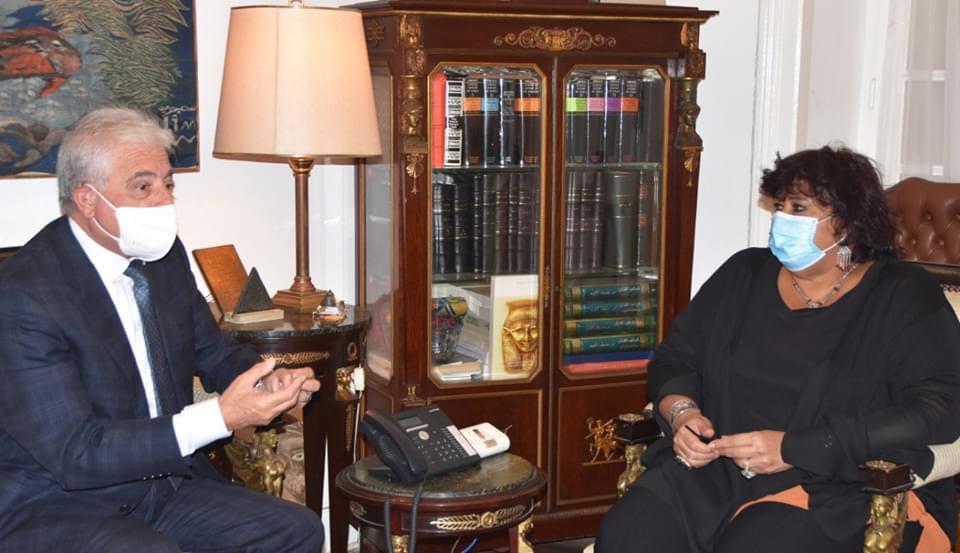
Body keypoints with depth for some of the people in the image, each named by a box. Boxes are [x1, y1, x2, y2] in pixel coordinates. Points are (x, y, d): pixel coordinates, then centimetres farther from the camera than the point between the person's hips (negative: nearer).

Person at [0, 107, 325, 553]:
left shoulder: (164, 254, 2)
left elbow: (213, 352, 16)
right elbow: (76, 454, -24)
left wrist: (268, 381, -8)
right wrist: (222, 416, -30)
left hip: (164, 482, 7)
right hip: (56, 506, -7)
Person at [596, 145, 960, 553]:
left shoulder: (904, 297, 1)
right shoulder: (745, 273, 15)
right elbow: (675, 357, 19)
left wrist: (795, 449, -18)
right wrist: (681, 411, -7)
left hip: (841, 490, -3)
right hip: (716, 472, 4)